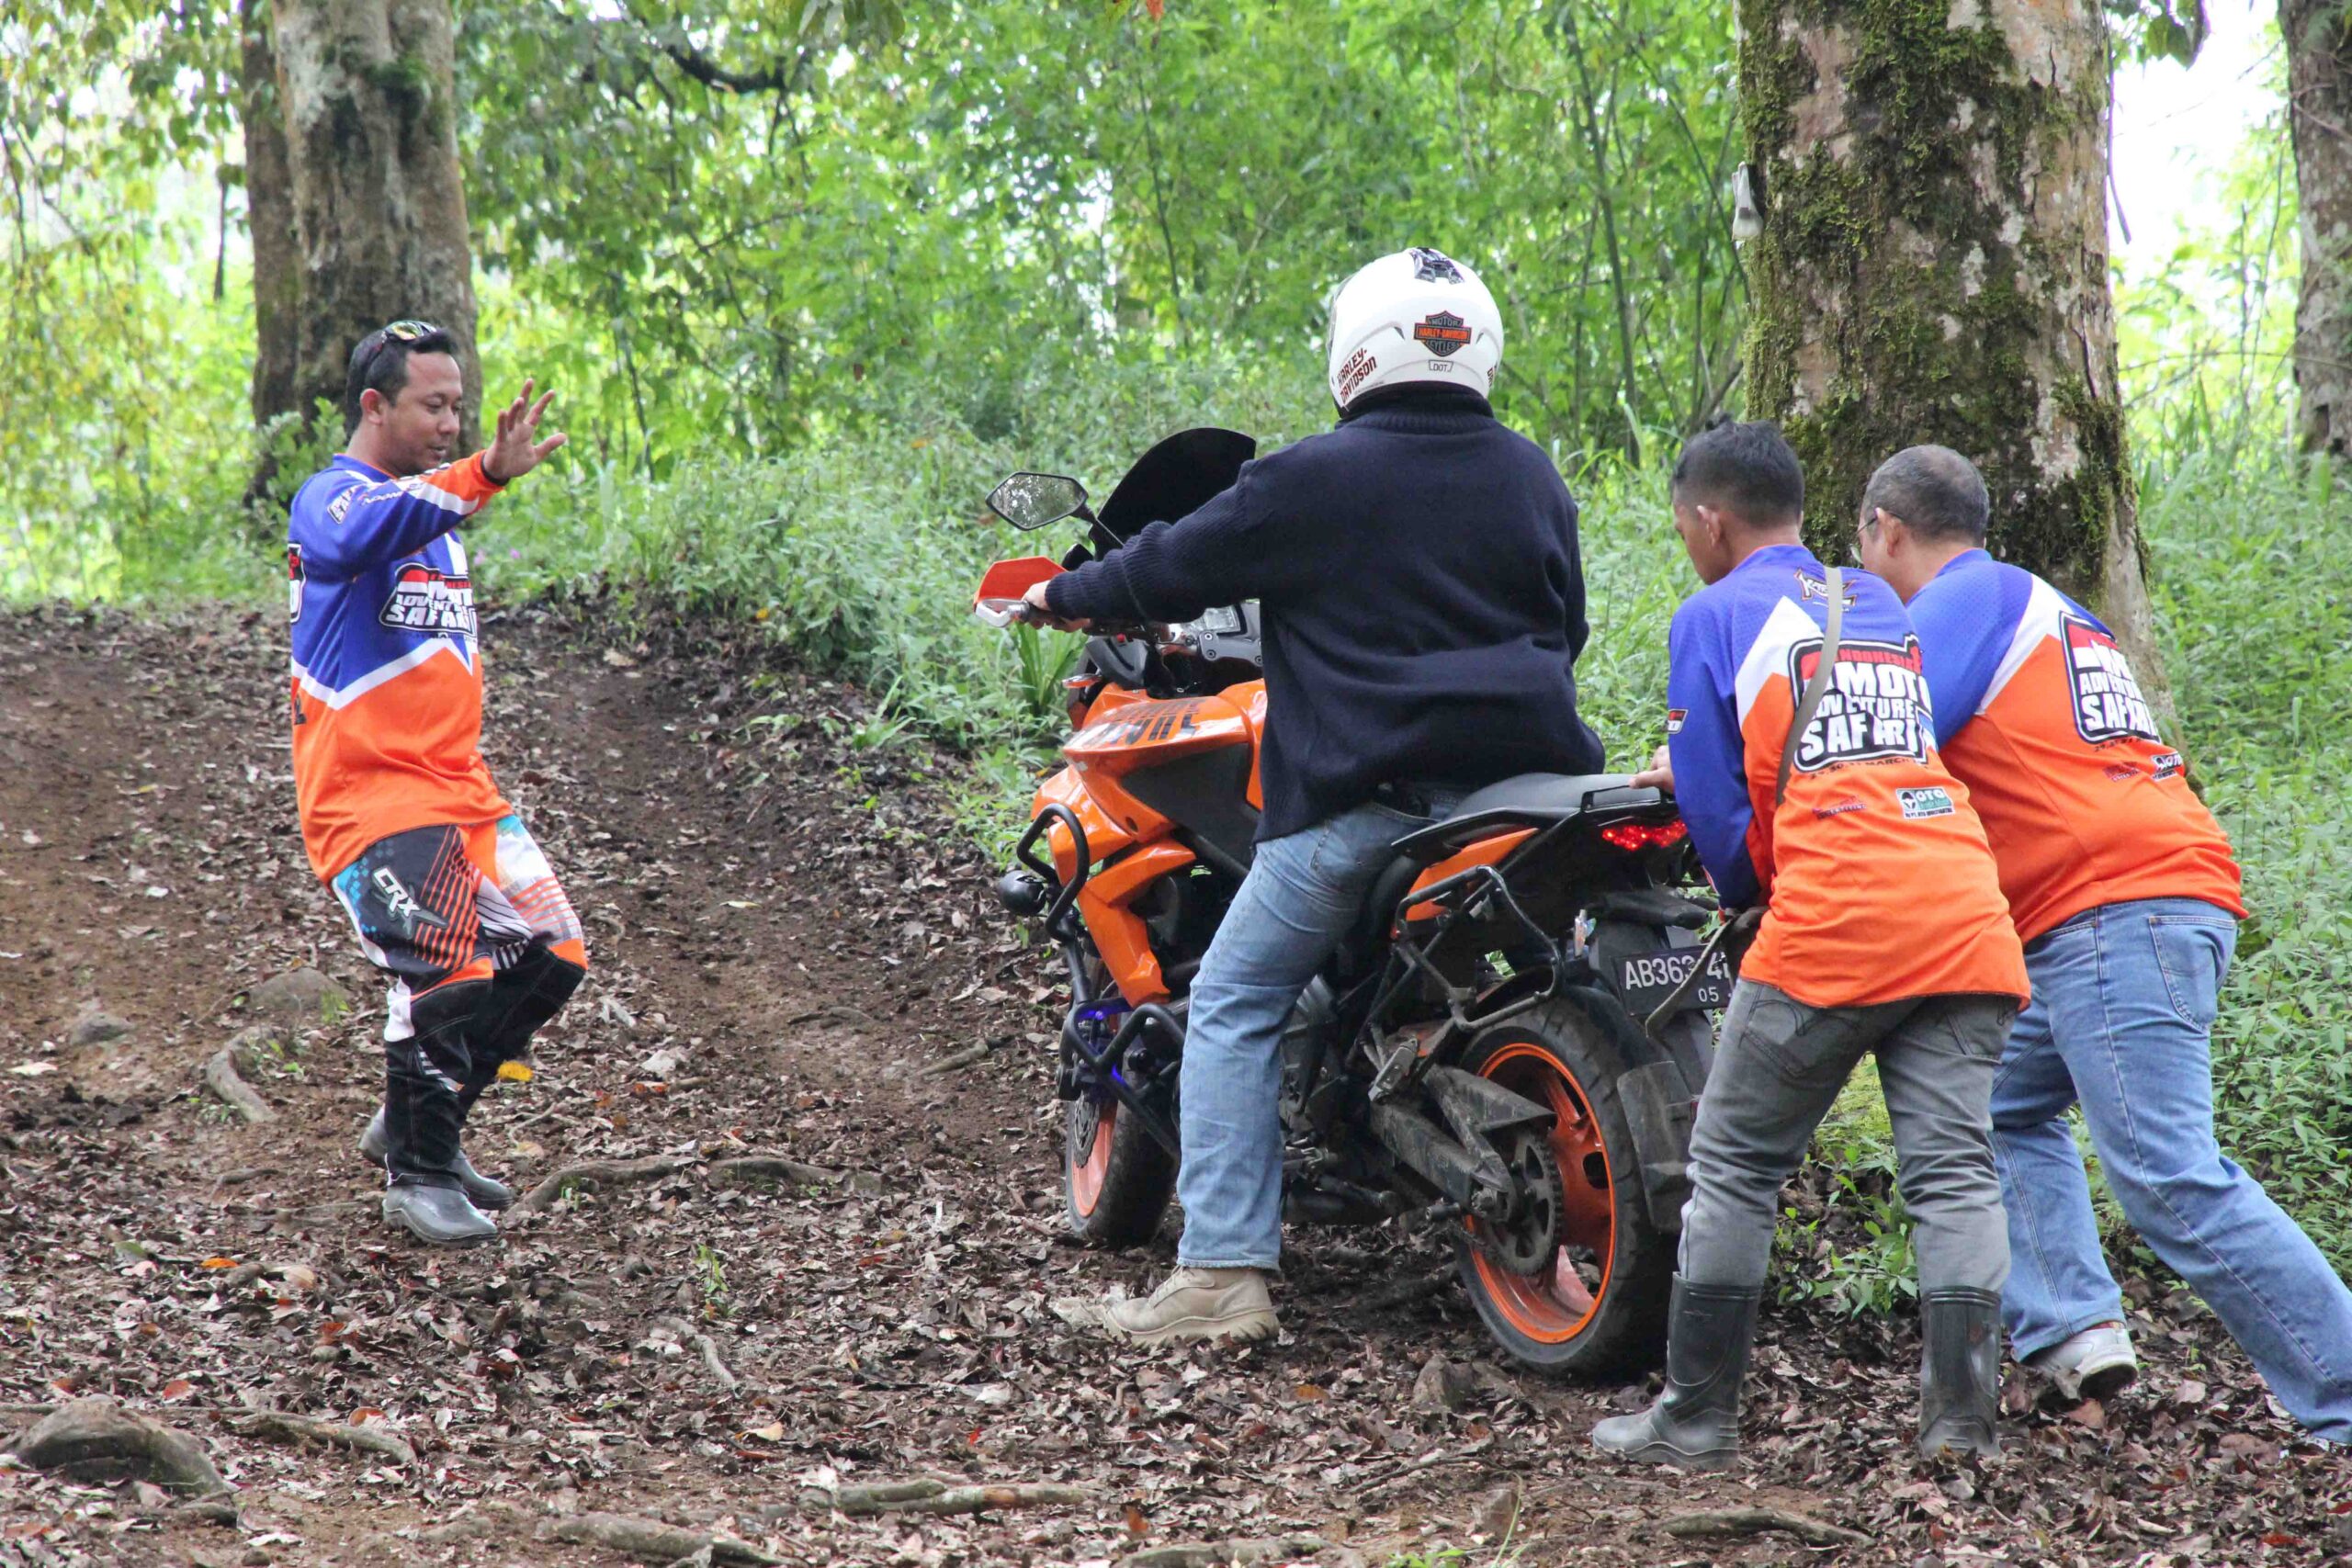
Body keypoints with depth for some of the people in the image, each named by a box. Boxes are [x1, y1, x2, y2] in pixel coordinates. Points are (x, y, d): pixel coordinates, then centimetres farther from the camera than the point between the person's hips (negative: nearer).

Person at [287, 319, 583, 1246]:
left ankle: (416, 1124, 23)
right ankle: (417, 1177, -3)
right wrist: (487, 474, -50)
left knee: (551, 958, 7)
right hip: (367, 796, -9)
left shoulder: (436, 507, 18)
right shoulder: (332, 498, -11)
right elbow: (371, 529, -38)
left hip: (459, 791, 9)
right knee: (449, 974, -19)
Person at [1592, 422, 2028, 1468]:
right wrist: (1695, 769, 41)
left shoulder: (1714, 617, 6)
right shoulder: (1880, 606, 24)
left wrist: (1747, 891, 23)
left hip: (1833, 920, -5)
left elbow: (1719, 804, 5)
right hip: (1967, 917, 5)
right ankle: (1962, 1413, -5)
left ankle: (1697, 1416, 10)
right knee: (1953, 1169, 4)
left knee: (1734, 1166, 6)